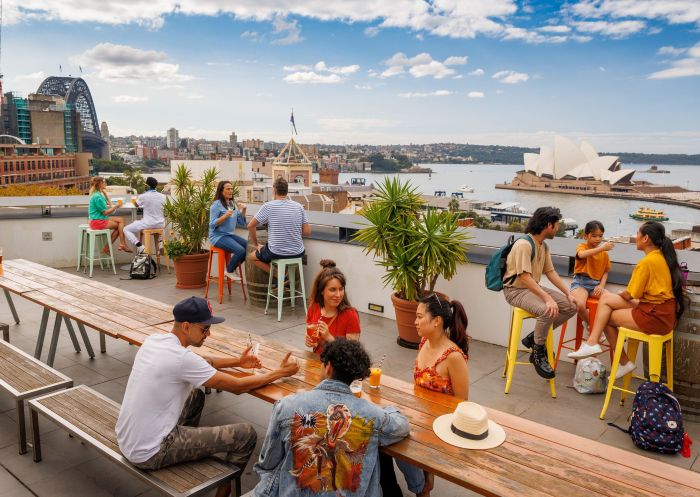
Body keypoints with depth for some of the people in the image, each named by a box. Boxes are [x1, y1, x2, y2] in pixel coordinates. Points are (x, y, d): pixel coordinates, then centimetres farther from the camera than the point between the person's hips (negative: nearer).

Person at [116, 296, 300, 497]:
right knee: (246, 434, -5)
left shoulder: (154, 340, 0)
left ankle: (187, 453, 35)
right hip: (149, 454, -9)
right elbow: (238, 387, -16)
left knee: (196, 396, 28)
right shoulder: (181, 358, -24)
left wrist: (237, 362, 13)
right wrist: (281, 372, -5)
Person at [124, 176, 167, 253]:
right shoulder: (163, 196, -3)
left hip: (147, 224, -4)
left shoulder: (143, 196, -12)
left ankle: (140, 247, -5)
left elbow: (136, 205, 9)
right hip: (160, 224, 4)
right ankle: (161, 243, 18)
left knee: (126, 229, 13)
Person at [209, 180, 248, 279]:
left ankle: (233, 268, 8)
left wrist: (243, 210, -4)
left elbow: (242, 224, 10)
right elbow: (212, 225, -15)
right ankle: (229, 271, 0)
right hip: (218, 236, -7)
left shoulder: (233, 204, 12)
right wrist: (225, 216, -27)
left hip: (230, 235, 7)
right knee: (241, 251, -26)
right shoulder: (216, 204, -9)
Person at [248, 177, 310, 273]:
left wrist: (256, 245, 11)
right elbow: (307, 232, 0)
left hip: (276, 253, -3)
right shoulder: (299, 206, -1)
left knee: (254, 256, 27)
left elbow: (250, 226, -3)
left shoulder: (268, 206, -9)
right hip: (297, 253, 3)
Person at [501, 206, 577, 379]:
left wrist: (568, 293, 2)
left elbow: (551, 272, 12)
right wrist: (547, 298, -35)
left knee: (571, 306, -1)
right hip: (516, 290, -9)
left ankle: (535, 338, 8)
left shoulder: (544, 246, 9)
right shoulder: (524, 244, -22)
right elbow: (524, 277, -29)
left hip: (534, 287, 10)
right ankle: (538, 353, -11)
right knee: (548, 310, -33)